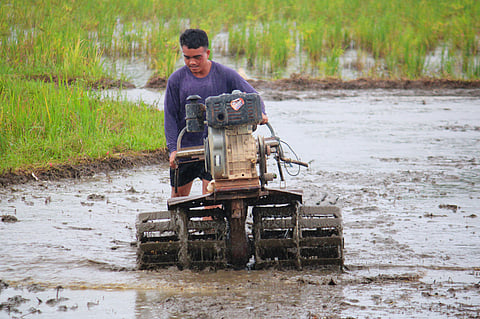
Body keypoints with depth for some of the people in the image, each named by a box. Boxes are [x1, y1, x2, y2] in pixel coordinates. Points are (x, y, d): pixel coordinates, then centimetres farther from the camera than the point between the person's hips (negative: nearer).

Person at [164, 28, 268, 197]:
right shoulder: (176, 79, -4)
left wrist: (260, 113, -24)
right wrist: (173, 149, -11)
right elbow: (170, 117, -2)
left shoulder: (226, 75, -5)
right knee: (179, 195, 11)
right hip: (185, 146, 2)